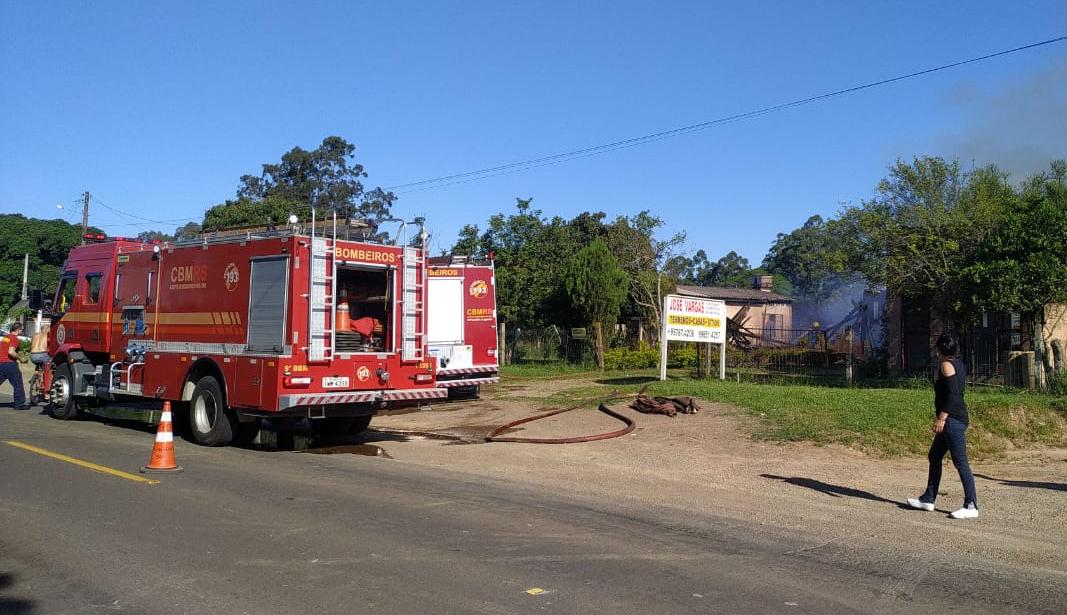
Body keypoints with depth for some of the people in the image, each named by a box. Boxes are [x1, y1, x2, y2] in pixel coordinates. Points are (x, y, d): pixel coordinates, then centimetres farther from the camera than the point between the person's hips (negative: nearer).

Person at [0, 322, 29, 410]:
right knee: (17, 384, 1)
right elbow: (11, 352, -23)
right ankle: (19, 404, 3)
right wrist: (19, 357, -9)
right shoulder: (14, 338, -10)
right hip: (9, 363, -8)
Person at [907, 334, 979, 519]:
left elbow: (952, 393, -21)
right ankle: (928, 499, 21)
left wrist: (942, 417, -22)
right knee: (934, 456, 16)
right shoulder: (958, 364, 17)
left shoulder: (946, 364, -11)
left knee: (960, 462, -9)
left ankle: (971, 506, -8)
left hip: (952, 419, -11)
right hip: (955, 419, 11)